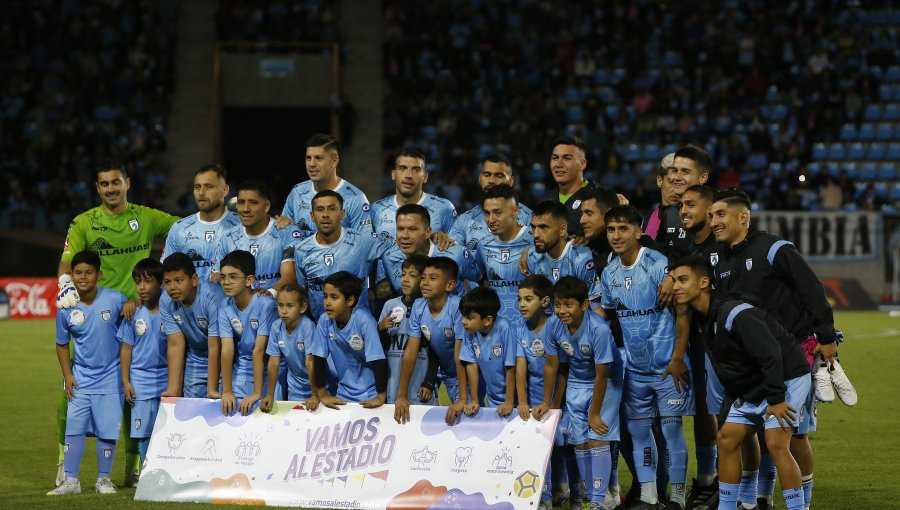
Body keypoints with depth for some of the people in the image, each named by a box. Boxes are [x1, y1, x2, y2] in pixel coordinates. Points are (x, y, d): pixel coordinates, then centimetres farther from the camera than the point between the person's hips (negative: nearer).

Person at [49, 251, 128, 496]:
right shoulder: (66, 309, -4)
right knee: (74, 426, -2)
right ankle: (70, 480, 6)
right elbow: (62, 345, 7)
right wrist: (68, 375, -1)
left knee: (107, 429, 1)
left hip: (110, 377, -2)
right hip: (81, 378, 2)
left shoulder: (115, 299, -11)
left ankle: (103, 479, 16)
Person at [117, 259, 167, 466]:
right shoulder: (134, 315, 1)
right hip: (141, 381, 1)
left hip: (166, 379, -1)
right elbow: (126, 348, 5)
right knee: (143, 432, 4)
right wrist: (126, 382, 0)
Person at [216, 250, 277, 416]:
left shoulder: (265, 304, -19)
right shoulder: (225, 308, -5)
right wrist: (227, 391, -16)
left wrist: (257, 393, -23)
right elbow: (227, 350, -11)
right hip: (240, 372, 4)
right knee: (231, 408, -7)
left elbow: (259, 350, -22)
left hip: (265, 370, -4)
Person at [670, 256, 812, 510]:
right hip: (753, 387, 10)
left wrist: (776, 399, -28)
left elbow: (770, 354, -29)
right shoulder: (706, 317, 5)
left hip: (786, 378, -10)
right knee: (727, 438, 7)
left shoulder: (734, 313, -26)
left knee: (776, 443, -19)